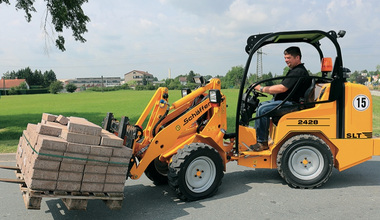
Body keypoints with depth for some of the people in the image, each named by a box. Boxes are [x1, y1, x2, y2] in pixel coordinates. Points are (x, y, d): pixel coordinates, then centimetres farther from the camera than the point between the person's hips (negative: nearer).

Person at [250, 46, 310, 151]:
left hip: (291, 104, -11)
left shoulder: (299, 72, -17)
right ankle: (257, 135, 9)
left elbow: (282, 88, -24)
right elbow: (282, 88, 19)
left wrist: (262, 89, -17)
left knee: (263, 110, -22)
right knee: (261, 105, 10)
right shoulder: (295, 70, 19)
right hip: (286, 101, 11)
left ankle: (262, 143, -16)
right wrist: (264, 88, 8)